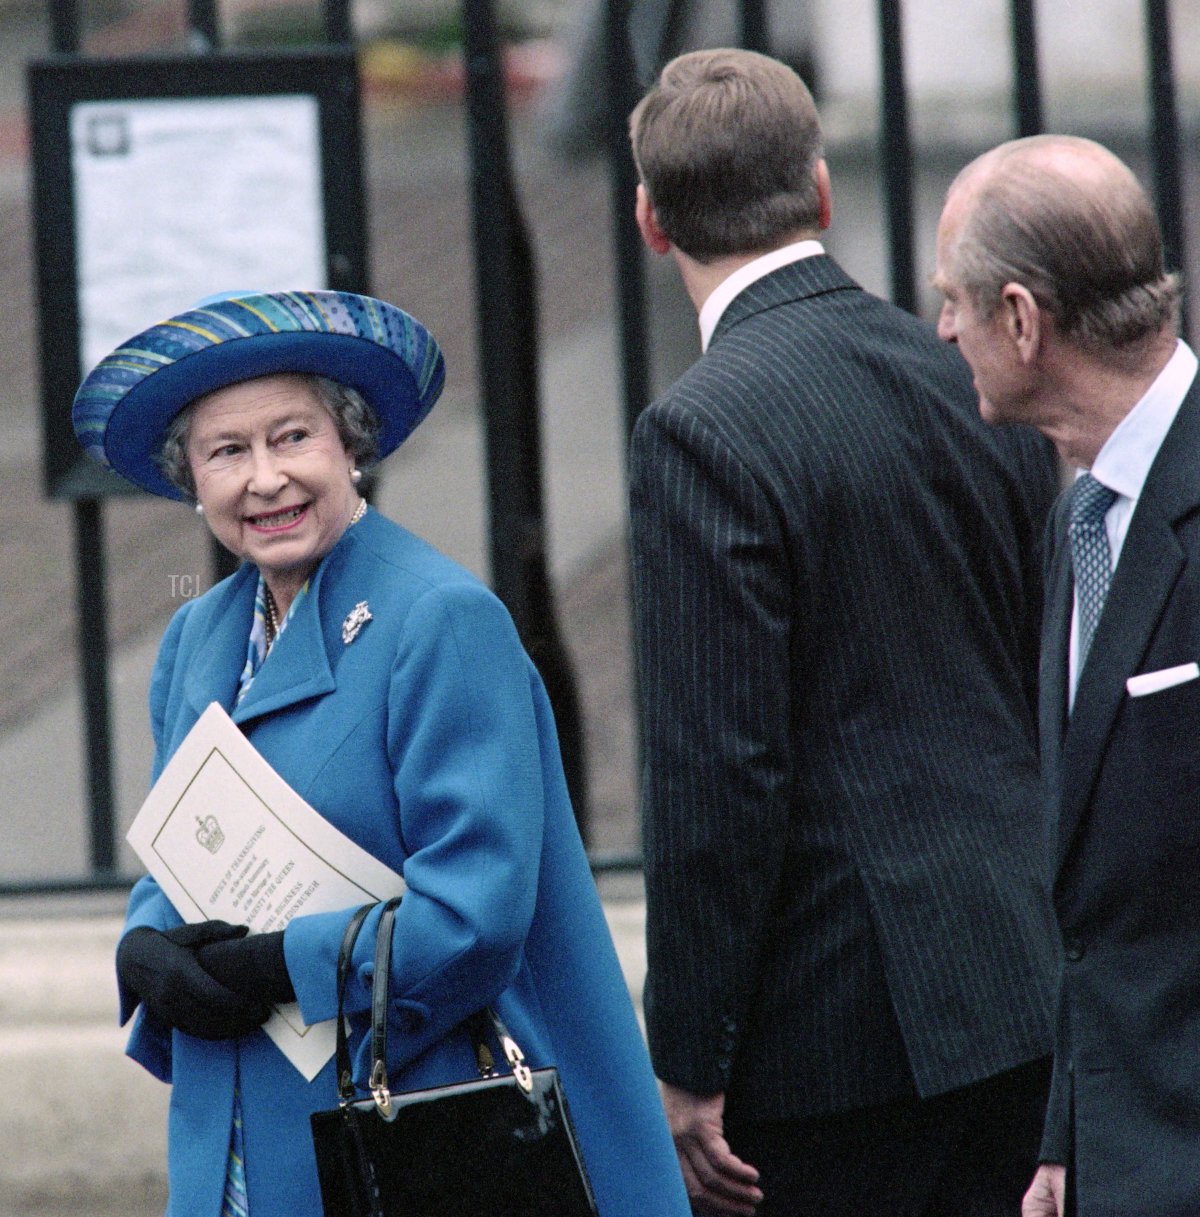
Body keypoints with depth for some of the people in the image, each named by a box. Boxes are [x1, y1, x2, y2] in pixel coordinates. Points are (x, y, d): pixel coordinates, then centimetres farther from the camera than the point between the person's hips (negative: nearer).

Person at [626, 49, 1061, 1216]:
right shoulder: (979, 387, 8)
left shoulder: (703, 432, -14)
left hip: (845, 1013, -7)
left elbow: (717, 775, -16)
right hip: (1023, 990, 7)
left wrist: (688, 1065, -10)